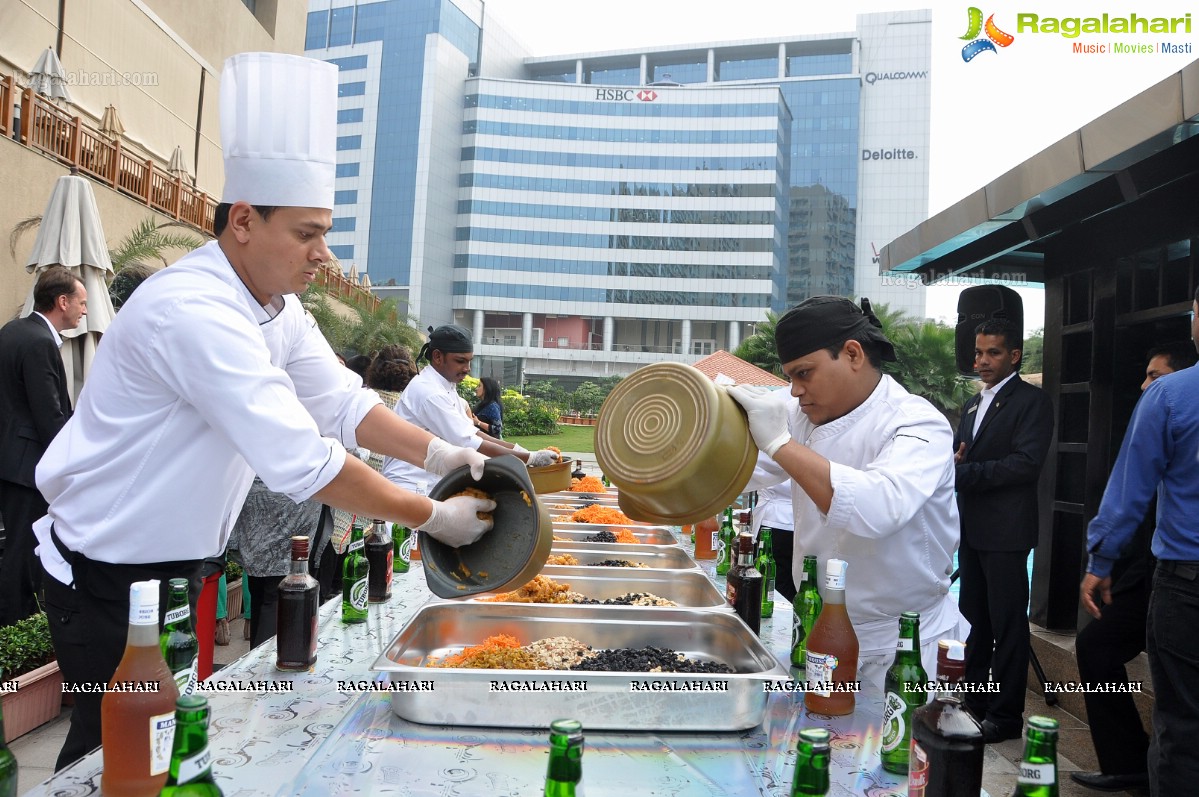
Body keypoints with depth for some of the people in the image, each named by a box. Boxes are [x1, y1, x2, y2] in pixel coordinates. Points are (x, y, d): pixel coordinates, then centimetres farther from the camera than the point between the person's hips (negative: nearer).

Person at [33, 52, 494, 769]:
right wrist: (434, 517, -27)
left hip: (179, 564, 9)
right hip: (106, 580, -8)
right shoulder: (191, 311, -30)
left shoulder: (278, 307, 1)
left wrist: (443, 455, -15)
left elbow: (342, 405, -1)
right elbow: (303, 463, -34)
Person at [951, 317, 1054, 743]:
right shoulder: (973, 405, 19)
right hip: (972, 529, 8)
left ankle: (1006, 715, 8)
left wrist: (964, 472, -19)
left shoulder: (1032, 401, -6)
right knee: (974, 618, 15)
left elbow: (1026, 463, -18)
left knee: (1007, 624, -1)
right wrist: (954, 462, -5)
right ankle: (975, 701, 25)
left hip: (1005, 530, -8)